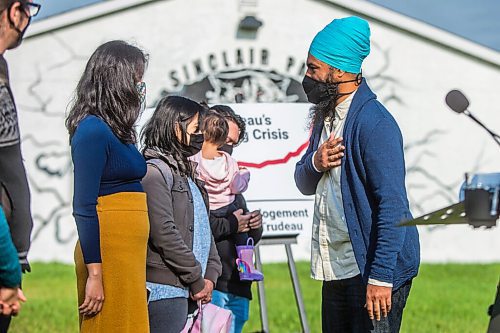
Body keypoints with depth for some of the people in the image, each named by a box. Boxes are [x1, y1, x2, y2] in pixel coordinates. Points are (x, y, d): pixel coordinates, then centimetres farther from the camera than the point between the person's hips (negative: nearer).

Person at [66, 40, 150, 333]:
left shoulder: (116, 130, 15)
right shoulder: (93, 130, -11)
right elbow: (84, 207, -15)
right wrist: (94, 274, -18)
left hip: (129, 251, 9)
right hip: (108, 252, -9)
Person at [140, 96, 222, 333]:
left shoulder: (187, 174, 23)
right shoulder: (155, 171, -8)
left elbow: (204, 229, 22)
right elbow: (164, 234, -16)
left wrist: (210, 275, 6)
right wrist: (197, 280, -11)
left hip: (193, 292, 9)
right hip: (165, 290, -9)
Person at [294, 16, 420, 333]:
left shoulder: (374, 123, -16)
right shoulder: (325, 117, 13)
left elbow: (392, 205, -20)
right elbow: (304, 185, 20)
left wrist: (381, 277, -24)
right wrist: (315, 163, -5)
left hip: (371, 271, -9)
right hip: (336, 270, 9)